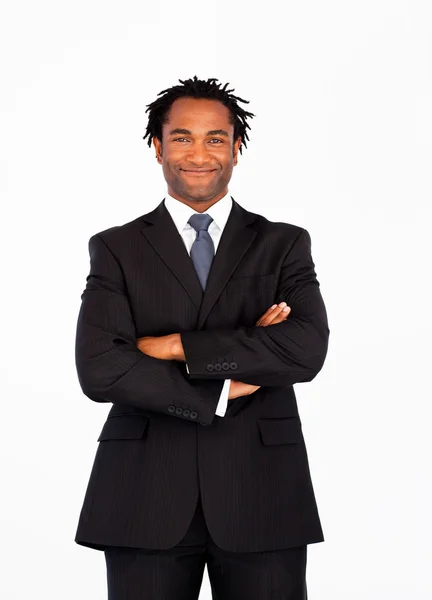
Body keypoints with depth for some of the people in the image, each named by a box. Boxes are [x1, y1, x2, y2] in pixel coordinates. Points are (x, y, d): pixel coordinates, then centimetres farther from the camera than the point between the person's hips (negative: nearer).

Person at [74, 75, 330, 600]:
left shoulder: (284, 245, 8)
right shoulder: (116, 249, 7)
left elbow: (307, 350, -9)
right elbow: (99, 369, -7)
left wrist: (177, 346, -11)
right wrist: (222, 390, -9)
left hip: (260, 496, 1)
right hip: (147, 497, 0)